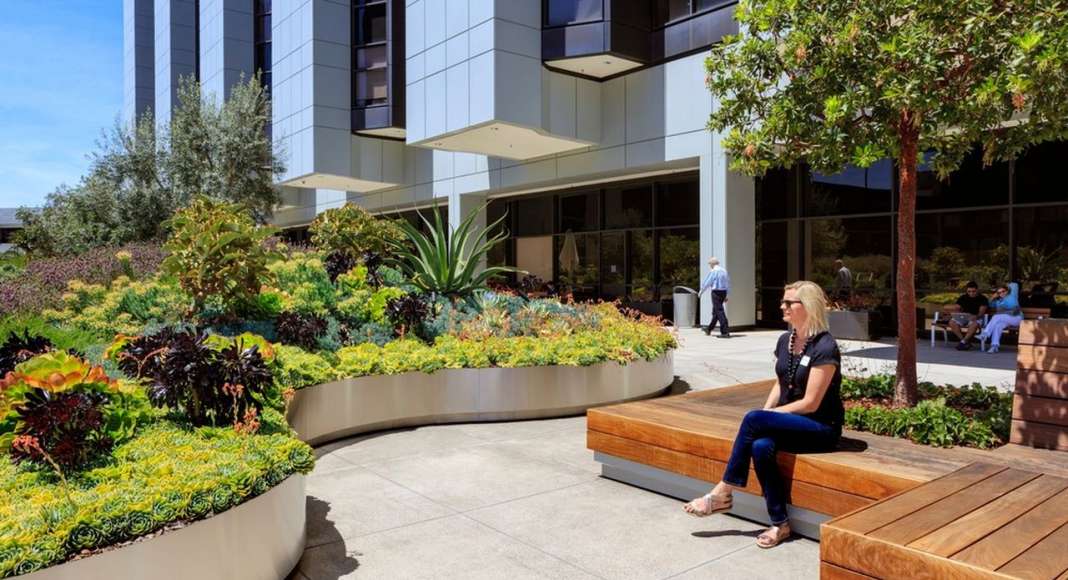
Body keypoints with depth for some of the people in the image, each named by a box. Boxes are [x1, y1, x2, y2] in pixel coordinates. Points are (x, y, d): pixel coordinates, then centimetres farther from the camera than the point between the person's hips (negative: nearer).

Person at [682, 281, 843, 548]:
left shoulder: (825, 348, -16)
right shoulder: (784, 340, 7)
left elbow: (810, 403, -18)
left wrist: (765, 415, -15)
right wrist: (766, 411, -3)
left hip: (822, 427, -6)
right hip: (788, 422, 6)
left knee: (753, 419, -30)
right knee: (761, 446, -29)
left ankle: (723, 492, -16)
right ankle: (780, 523, -15)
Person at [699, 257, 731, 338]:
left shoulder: (713, 271, -11)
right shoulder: (724, 270, 13)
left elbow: (707, 282, -7)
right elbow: (728, 283, 16)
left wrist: (701, 291, 8)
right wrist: (726, 295, 21)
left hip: (716, 292, -8)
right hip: (723, 292, 8)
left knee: (719, 311, -8)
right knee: (715, 311, 18)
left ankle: (725, 332, -13)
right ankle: (709, 329, 33)